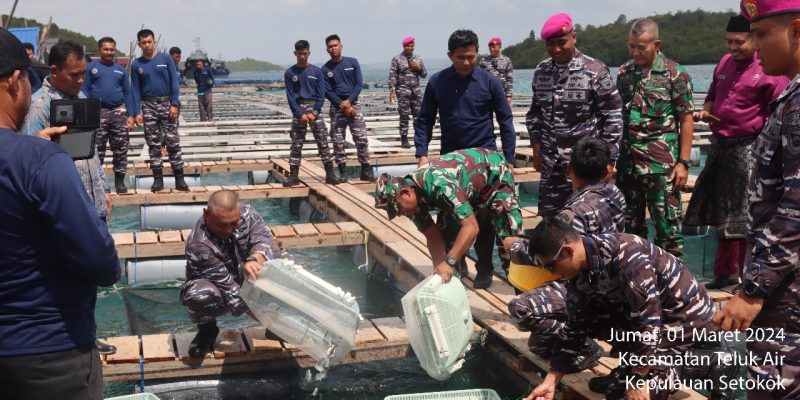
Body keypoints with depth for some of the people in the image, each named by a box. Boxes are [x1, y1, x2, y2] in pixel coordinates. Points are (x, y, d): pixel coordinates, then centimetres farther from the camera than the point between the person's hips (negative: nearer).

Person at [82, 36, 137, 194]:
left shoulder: (121, 70, 11)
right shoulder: (90, 67, 3)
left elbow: (127, 93, 11)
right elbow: (84, 91, 0)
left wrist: (130, 115, 3)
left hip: (119, 112, 2)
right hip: (98, 113, -2)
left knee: (120, 149, 3)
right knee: (97, 150, 2)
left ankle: (119, 180, 11)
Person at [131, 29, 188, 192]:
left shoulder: (165, 59, 1)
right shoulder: (136, 65, 6)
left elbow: (174, 82, 0)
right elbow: (136, 89, 5)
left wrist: (174, 104, -9)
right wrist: (137, 112, -2)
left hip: (166, 104, -1)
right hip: (148, 106, 2)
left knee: (173, 142, -4)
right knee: (153, 144, 3)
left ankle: (179, 179, -2)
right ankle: (157, 179, 8)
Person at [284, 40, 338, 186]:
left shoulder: (317, 71, 4)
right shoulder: (290, 73, 3)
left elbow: (321, 94, 1)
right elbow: (290, 96, -1)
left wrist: (314, 112, -9)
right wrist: (300, 114, -10)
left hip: (315, 108, 0)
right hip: (298, 109, 0)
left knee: (323, 142, -2)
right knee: (296, 144, 0)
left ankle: (330, 174, -1)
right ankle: (293, 175, 3)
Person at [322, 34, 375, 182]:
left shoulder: (352, 62, 4)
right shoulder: (325, 69, 2)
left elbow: (359, 84, 0)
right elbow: (327, 92, -2)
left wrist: (349, 101, -12)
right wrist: (343, 105, -11)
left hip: (353, 104, 0)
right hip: (336, 108, 0)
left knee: (361, 138, -5)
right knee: (338, 141, 0)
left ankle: (366, 170, 1)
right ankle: (342, 171, 6)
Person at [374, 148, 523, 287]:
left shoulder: (439, 184, -43)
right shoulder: (413, 198, -18)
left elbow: (471, 227, -45)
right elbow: (433, 237, -11)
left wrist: (449, 262, -50)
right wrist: (439, 270, -22)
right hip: (467, 184, 7)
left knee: (509, 238, -12)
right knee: (446, 231, -3)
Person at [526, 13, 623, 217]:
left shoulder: (595, 71, -9)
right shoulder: (541, 71, 6)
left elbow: (613, 117, -8)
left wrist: (608, 159, -10)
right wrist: (536, 144, 7)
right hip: (551, 164, 5)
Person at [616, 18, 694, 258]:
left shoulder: (674, 74, -5)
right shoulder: (624, 73, 8)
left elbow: (686, 120, -4)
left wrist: (683, 162, -10)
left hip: (661, 165, -5)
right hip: (627, 163, 5)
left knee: (667, 225, 0)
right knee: (629, 225, 13)